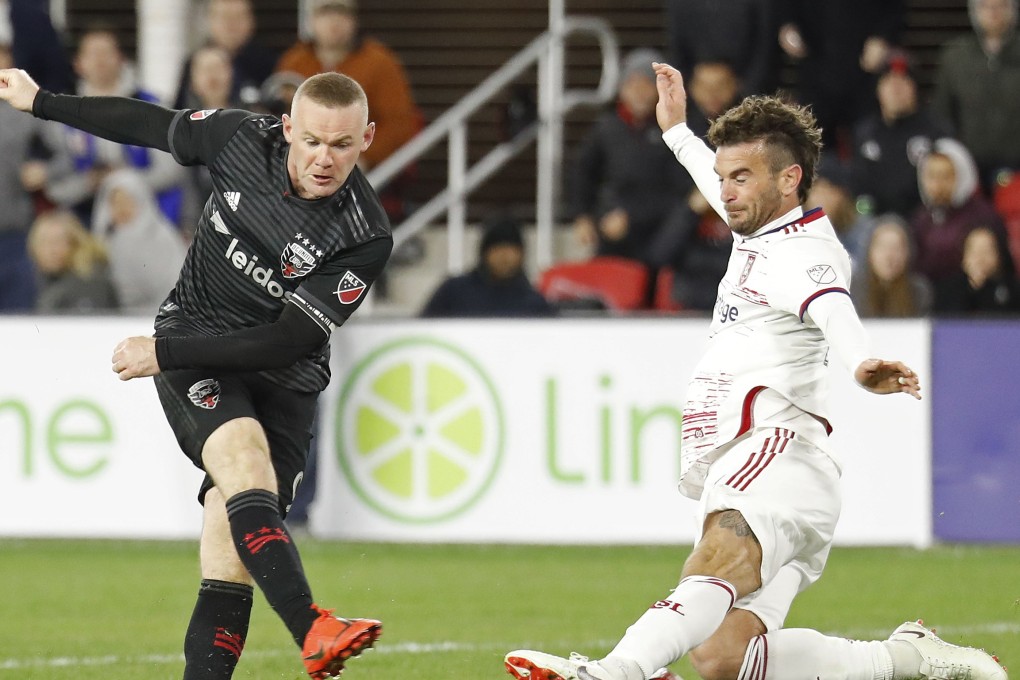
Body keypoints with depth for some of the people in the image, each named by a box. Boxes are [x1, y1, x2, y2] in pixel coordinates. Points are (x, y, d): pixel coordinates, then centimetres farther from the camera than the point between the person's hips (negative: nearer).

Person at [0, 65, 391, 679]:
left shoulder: (366, 237, -18)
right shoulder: (243, 138, -9)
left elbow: (289, 342, -18)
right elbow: (153, 125, 10)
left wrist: (164, 352, -19)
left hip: (284, 380, 1)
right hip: (193, 342, -1)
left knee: (229, 548, -11)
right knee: (244, 461, -30)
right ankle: (313, 630, -47)